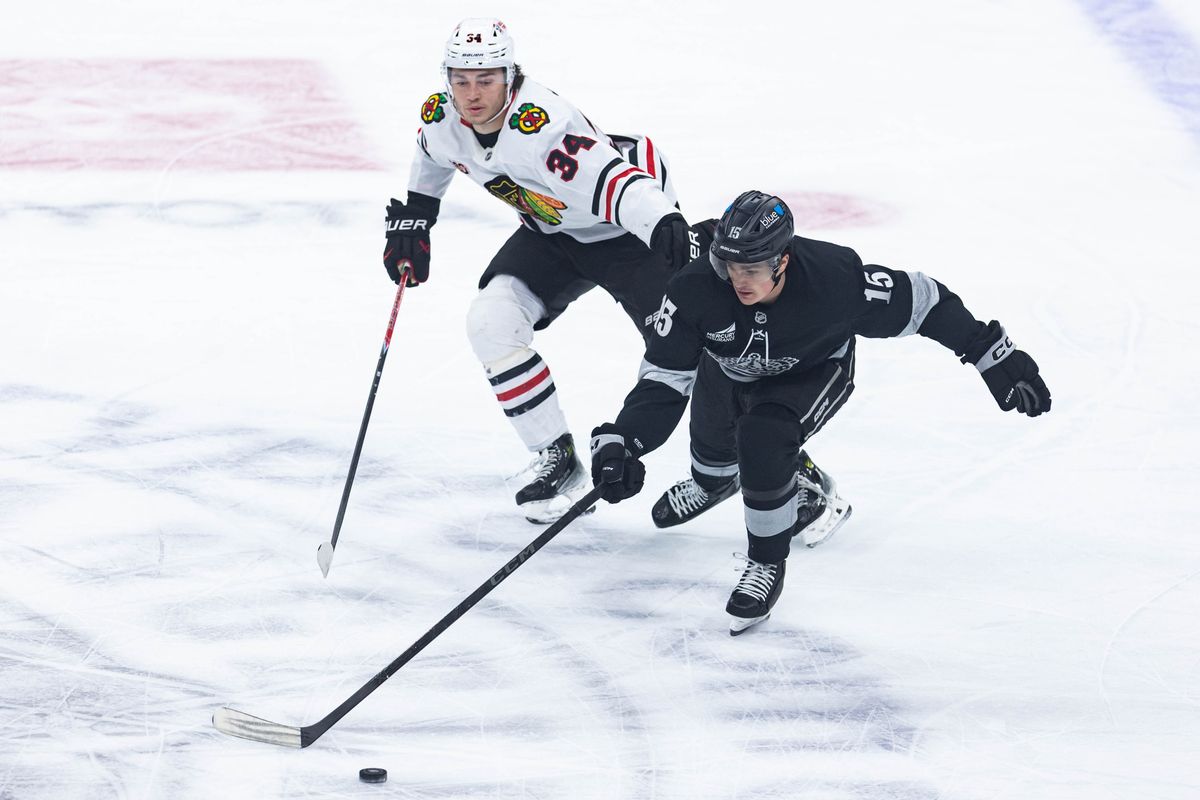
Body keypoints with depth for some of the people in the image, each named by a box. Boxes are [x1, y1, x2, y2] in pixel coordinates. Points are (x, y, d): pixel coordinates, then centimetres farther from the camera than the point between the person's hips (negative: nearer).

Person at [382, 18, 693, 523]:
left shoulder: (539, 126, -37)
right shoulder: (442, 120, -13)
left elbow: (608, 182, -50)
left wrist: (665, 225, -66)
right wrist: (412, 219, 19)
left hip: (625, 230, -7)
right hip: (551, 234, 7)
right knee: (491, 323, -14)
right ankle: (556, 460, -1)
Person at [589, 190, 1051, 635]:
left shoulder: (834, 277, -38)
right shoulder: (695, 292, -34)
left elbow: (924, 303, -25)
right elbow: (663, 380, -28)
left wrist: (996, 359, -21)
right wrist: (620, 442, -42)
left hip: (814, 372, -3)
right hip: (728, 371, 3)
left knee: (763, 439, -28)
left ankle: (768, 561, -7)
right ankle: (712, 483, 59)